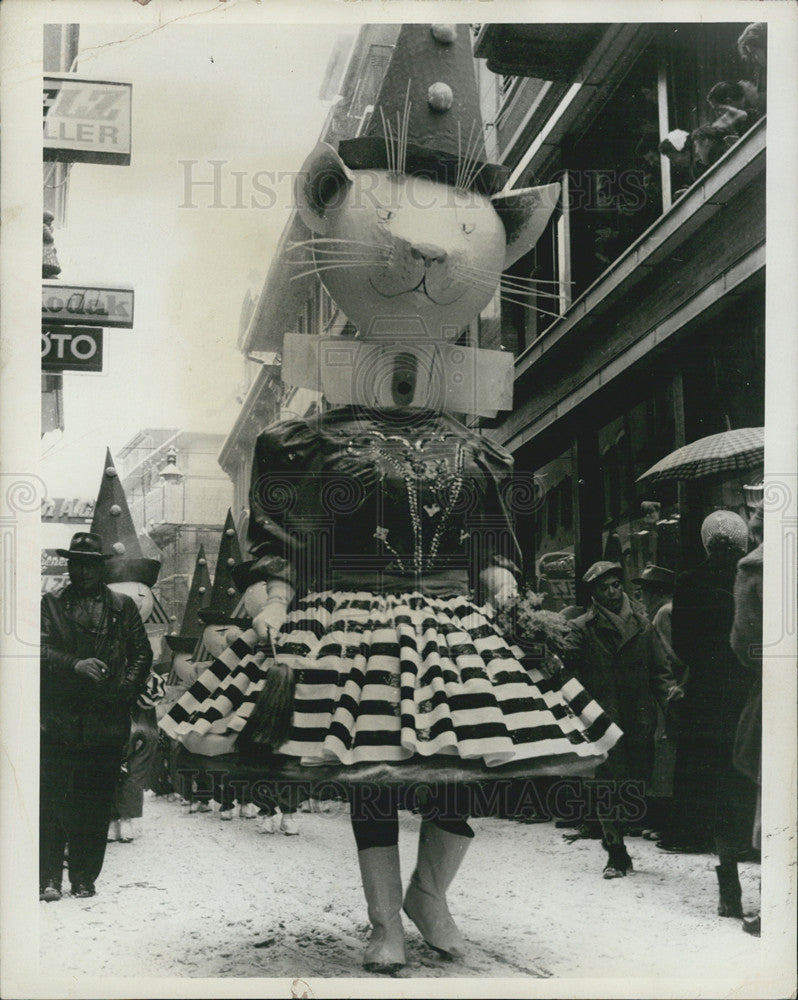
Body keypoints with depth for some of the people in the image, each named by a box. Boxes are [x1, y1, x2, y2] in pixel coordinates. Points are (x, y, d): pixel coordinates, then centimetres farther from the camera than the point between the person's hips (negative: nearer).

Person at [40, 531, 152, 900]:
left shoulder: (123, 607, 13)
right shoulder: (50, 605, 9)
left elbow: (142, 654, 11)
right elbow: (41, 649, -4)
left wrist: (124, 691, -4)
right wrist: (75, 664, -21)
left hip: (107, 721, 1)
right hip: (59, 721, -1)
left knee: (95, 806, 4)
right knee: (52, 802, -3)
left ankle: (84, 879, 14)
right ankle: (49, 879, 4)